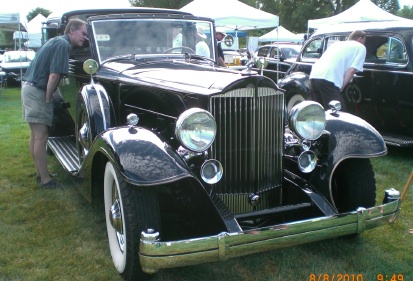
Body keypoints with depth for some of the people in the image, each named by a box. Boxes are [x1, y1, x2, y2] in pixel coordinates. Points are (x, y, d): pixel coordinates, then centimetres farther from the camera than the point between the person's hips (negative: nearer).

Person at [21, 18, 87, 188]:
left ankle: (39, 173, 24)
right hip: (36, 91, -10)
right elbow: (54, 76, -21)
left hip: (29, 87, 10)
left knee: (35, 134, 14)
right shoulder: (63, 44, -13)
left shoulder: (57, 41, 16)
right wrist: (47, 99, -12)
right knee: (41, 136, -7)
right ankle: (46, 179, -3)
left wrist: (47, 97, 17)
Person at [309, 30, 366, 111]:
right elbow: (352, 70, 0)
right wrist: (341, 87, 3)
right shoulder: (361, 47, 14)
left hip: (313, 76, 7)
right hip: (328, 80, -7)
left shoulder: (337, 43, 32)